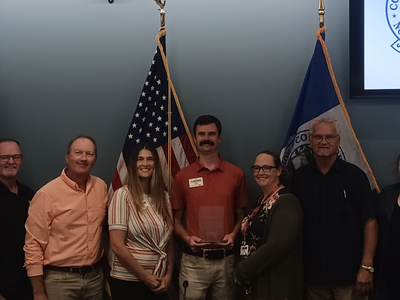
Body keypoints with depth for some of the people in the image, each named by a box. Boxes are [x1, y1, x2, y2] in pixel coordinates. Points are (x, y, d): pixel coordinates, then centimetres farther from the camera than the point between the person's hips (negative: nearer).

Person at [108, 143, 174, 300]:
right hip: (127, 280, -5)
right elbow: (117, 245, -16)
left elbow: (168, 239, 9)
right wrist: (145, 276, -12)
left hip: (157, 281, 5)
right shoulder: (123, 194, -11)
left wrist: (168, 274, -1)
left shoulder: (163, 196, 4)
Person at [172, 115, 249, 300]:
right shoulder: (182, 176, 3)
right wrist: (187, 238, -10)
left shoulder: (236, 174, 3)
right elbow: (176, 219, 8)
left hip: (226, 259, 1)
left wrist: (233, 234, -9)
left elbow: (241, 215, 9)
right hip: (194, 260, -1)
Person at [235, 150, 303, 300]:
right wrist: (244, 268, 1)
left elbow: (276, 246, -26)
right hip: (256, 282, 8)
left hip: (277, 286, -8)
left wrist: (242, 271, -18)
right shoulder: (262, 201, 11)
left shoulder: (286, 202, -17)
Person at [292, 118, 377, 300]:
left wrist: (367, 266, -11)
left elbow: (369, 222, -5)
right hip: (312, 273, 2)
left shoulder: (354, 175, -4)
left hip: (349, 273, -2)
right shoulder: (299, 177, 4)